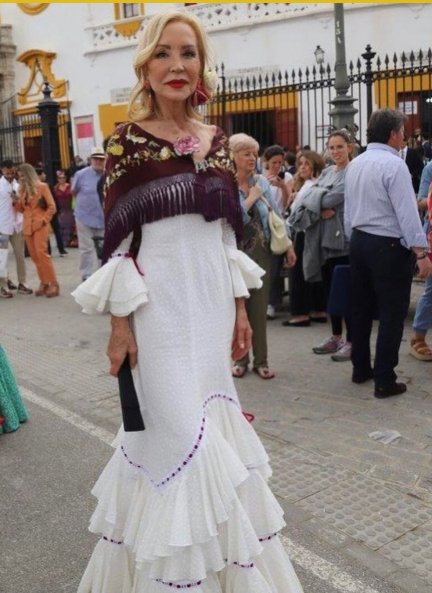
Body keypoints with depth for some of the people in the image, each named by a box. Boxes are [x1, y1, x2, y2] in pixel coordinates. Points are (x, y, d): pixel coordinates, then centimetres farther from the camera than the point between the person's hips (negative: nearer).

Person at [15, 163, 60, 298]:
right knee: (35, 256, 3)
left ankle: (53, 284, -11)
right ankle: (44, 283, 9)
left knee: (41, 253, -15)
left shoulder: (42, 187, -3)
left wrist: (44, 220, -11)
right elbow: (21, 209, 15)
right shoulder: (22, 189, 13)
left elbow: (52, 207, -3)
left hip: (40, 225, -6)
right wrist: (17, 201, -4)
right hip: (27, 226, 6)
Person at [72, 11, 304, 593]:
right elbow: (117, 238, -7)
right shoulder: (127, 140, -6)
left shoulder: (216, 140, 9)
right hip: (159, 305, -5)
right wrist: (120, 323, -11)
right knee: (178, 430, -1)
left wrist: (239, 308, 11)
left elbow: (228, 234, 12)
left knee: (210, 419, 15)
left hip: (211, 302, 5)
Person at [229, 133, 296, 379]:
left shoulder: (262, 182, 5)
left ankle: (261, 360, 16)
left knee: (260, 308, 6)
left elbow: (276, 215, 10)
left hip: (262, 251, 3)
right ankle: (240, 358, 21)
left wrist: (288, 245, 8)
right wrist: (251, 198, -13)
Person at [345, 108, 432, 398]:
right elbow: (407, 212, -20)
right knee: (391, 313, -1)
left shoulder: (355, 164, 9)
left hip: (359, 242, 8)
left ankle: (361, 369, 26)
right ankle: (385, 380, 2)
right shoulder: (394, 164, -16)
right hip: (389, 246, -8)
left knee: (361, 308, 15)